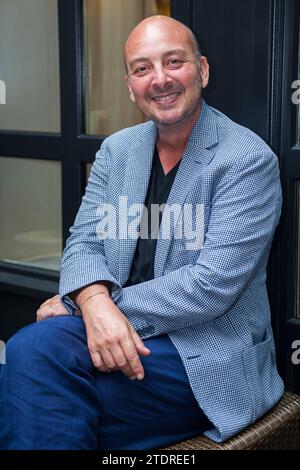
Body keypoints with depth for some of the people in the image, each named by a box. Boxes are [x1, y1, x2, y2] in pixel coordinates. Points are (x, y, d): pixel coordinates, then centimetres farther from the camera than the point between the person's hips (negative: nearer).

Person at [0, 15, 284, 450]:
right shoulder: (117, 149, 10)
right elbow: (84, 241, 5)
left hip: (207, 350, -5)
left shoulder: (249, 160, -11)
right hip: (119, 331, 5)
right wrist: (95, 304, -21)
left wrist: (75, 303, -15)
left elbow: (213, 285, -19)